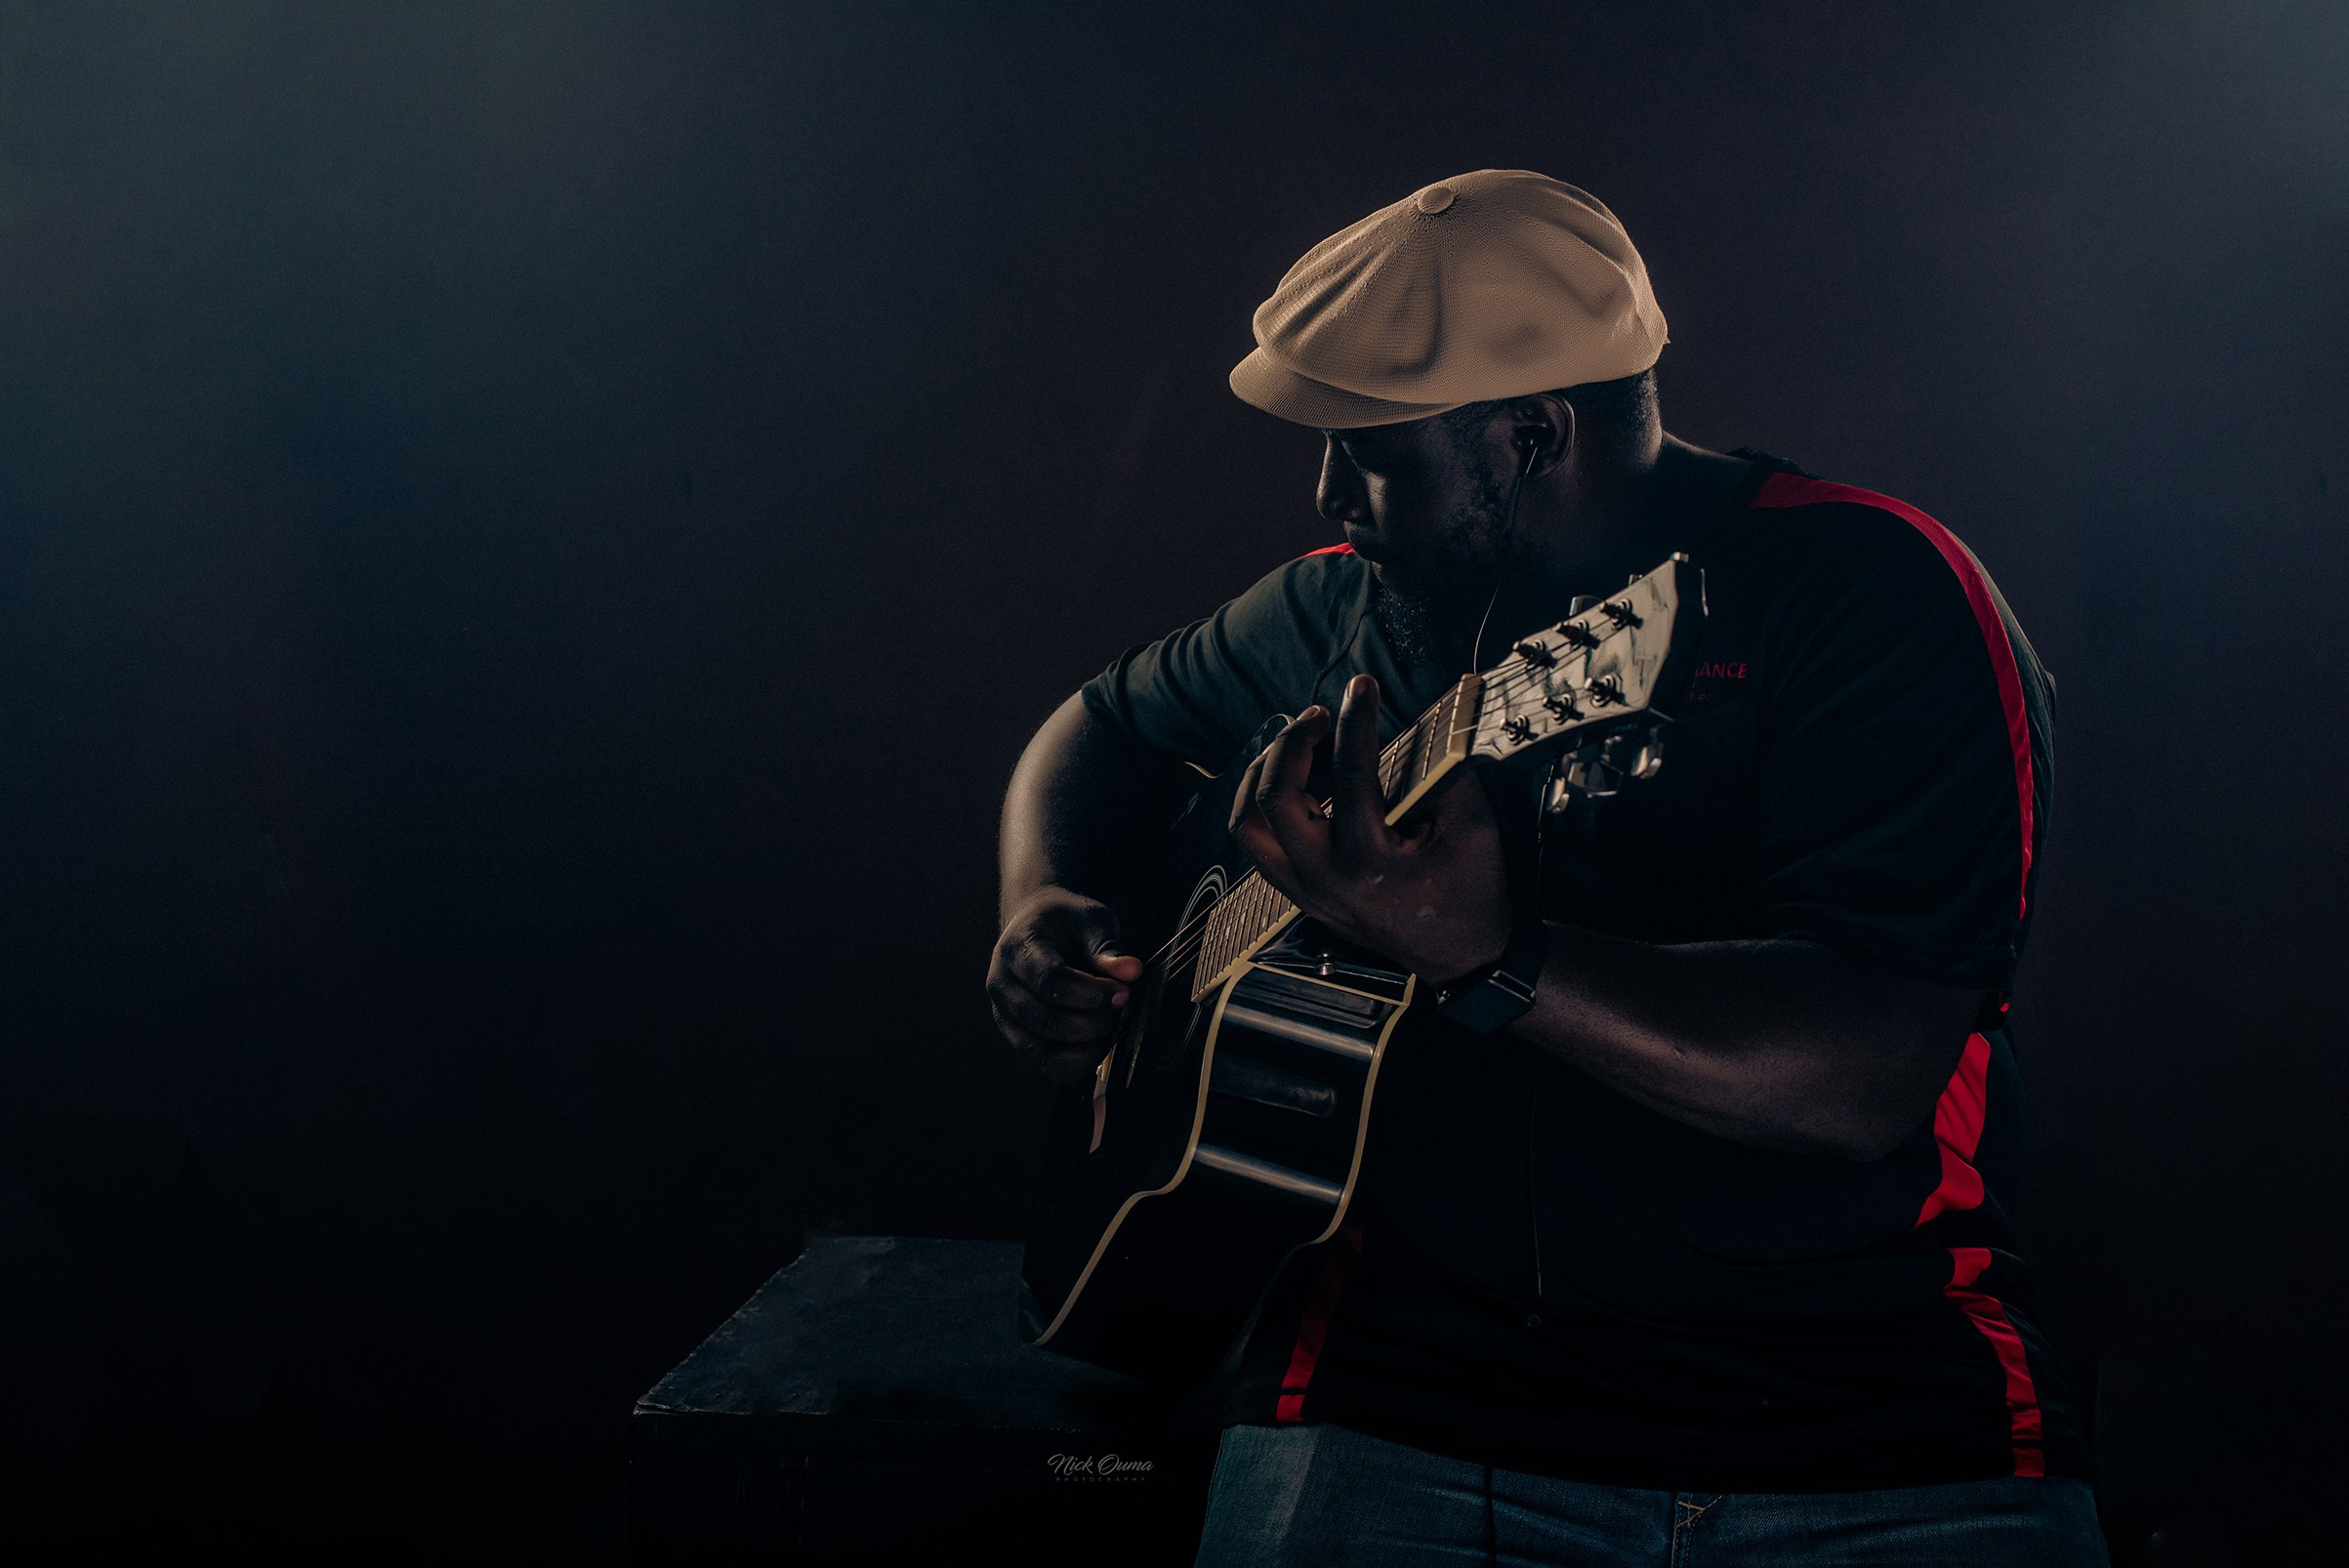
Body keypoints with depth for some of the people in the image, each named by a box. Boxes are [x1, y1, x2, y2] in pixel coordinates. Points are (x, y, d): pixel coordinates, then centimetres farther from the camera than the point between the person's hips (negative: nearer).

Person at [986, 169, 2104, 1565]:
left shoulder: (1867, 588, -9)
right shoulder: (1356, 604, 8)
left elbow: (1867, 1074, -21)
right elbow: (1110, 725, 25)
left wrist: (1484, 957, -32)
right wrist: (1050, 909, 5)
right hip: (1423, 1363, 2)